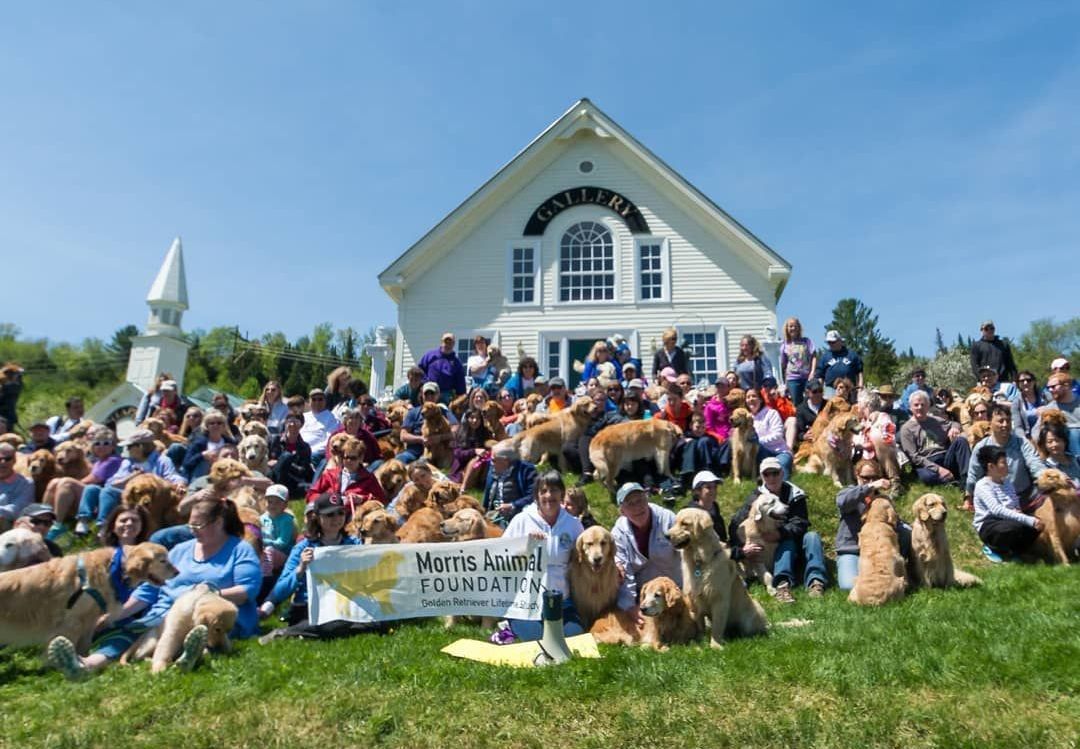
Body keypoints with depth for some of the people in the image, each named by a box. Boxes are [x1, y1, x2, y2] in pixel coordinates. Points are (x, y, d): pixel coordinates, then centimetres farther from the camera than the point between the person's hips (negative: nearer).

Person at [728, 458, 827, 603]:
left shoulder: (795, 494, -1)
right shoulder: (756, 498, -5)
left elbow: (800, 524, -15)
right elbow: (735, 526, -16)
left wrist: (780, 533, -33)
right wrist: (741, 549, -32)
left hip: (798, 549, 2)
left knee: (812, 536, -25)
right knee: (788, 542, -31)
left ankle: (815, 581, -42)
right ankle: (781, 584, -54)